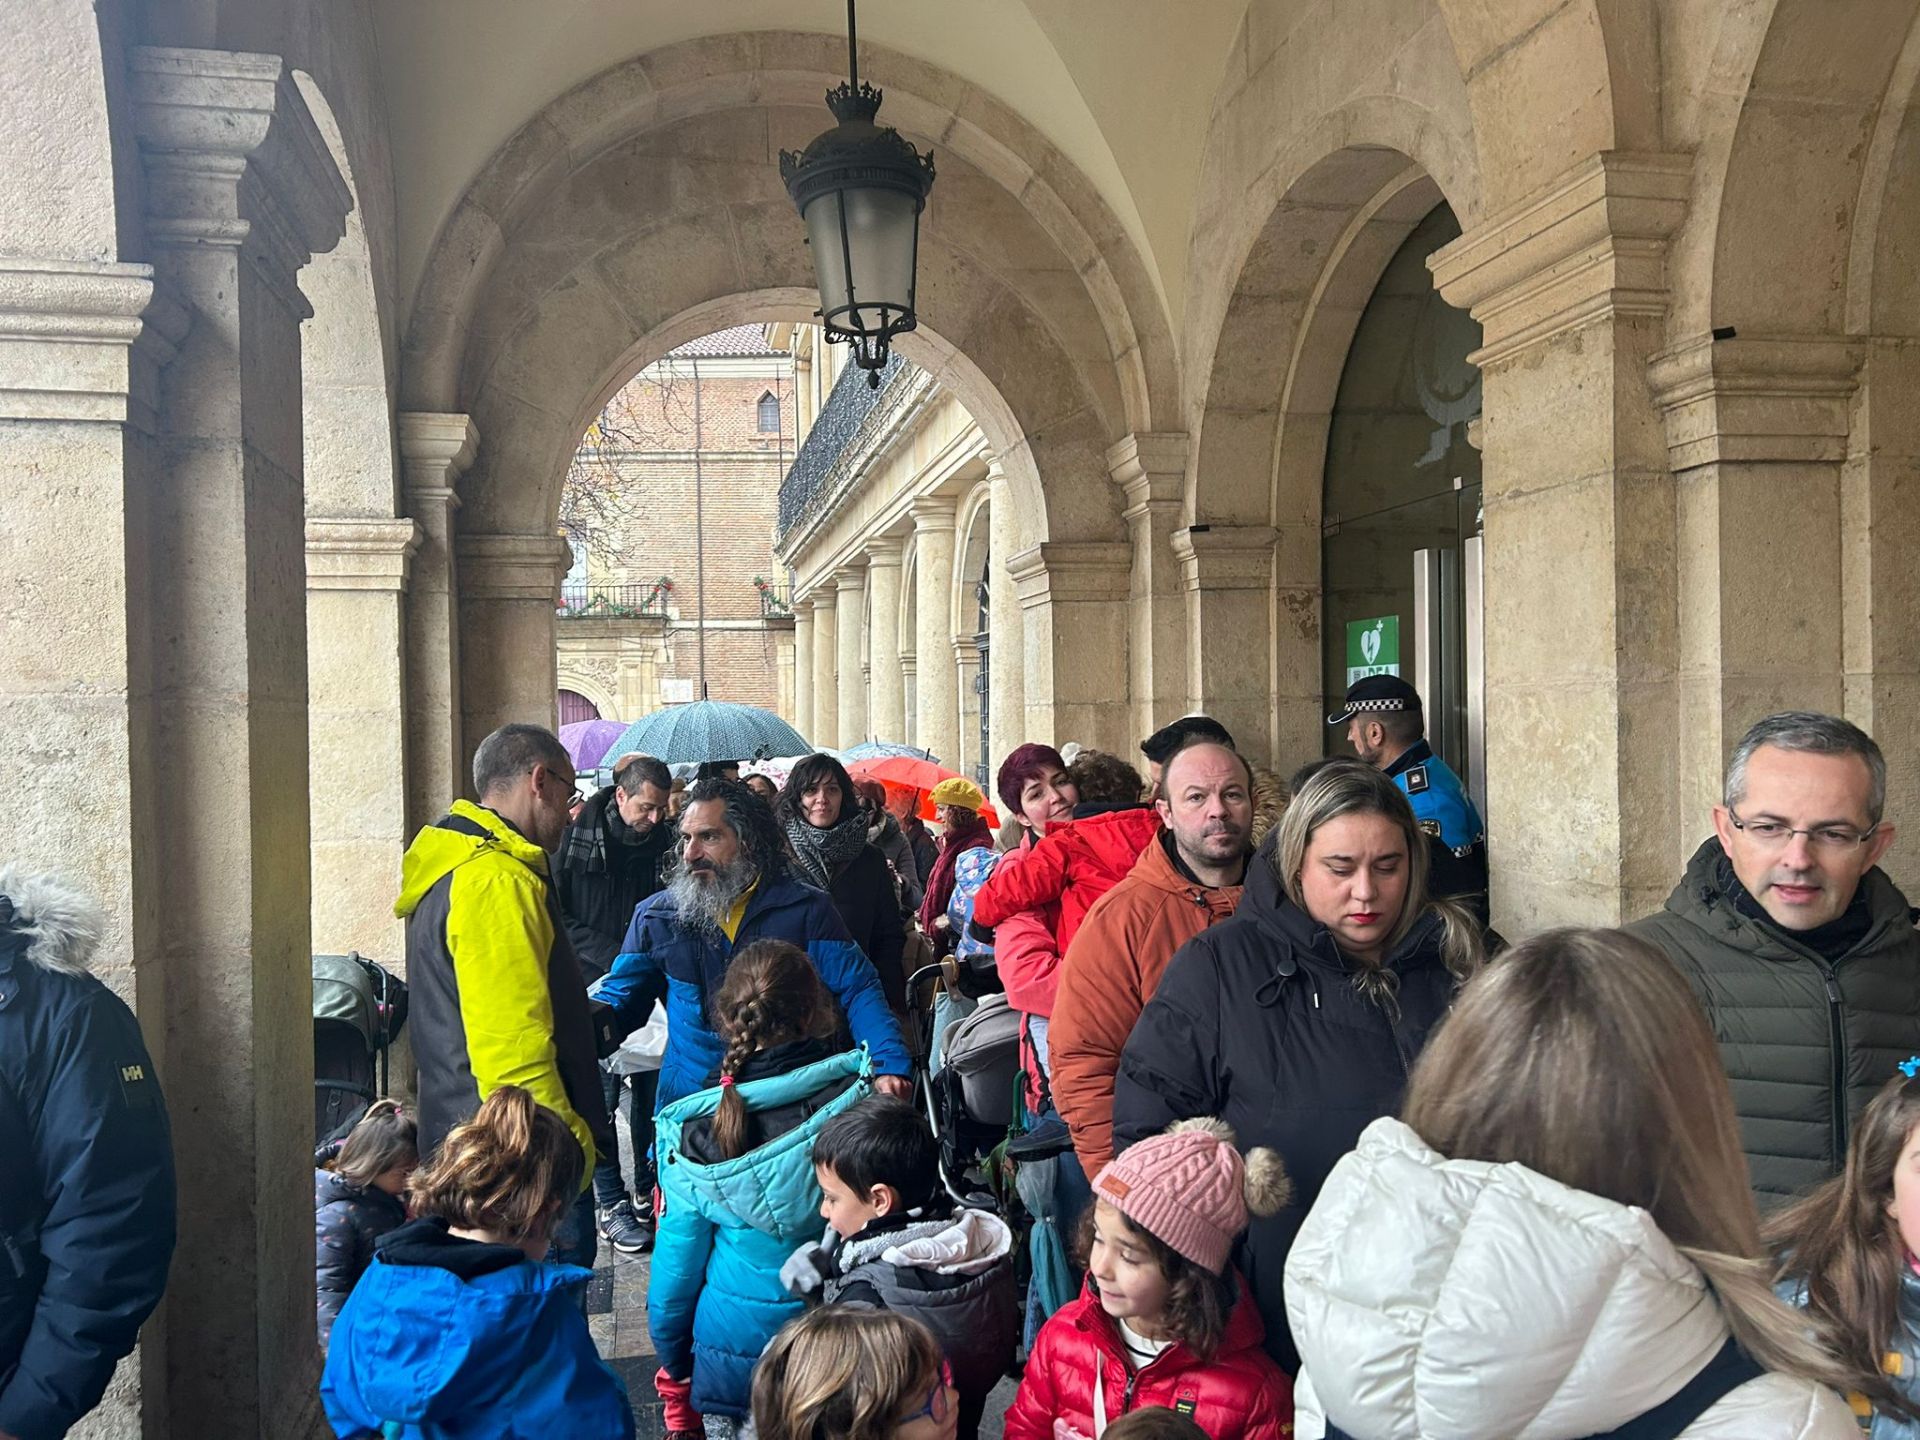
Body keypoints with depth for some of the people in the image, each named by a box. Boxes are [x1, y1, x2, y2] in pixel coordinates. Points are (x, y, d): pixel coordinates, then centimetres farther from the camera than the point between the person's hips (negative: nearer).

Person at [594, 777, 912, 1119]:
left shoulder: (806, 909, 0)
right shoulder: (655, 916, 6)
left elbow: (858, 991, -3)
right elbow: (617, 1002, 11)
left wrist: (889, 1065, -18)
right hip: (689, 1100, 2)